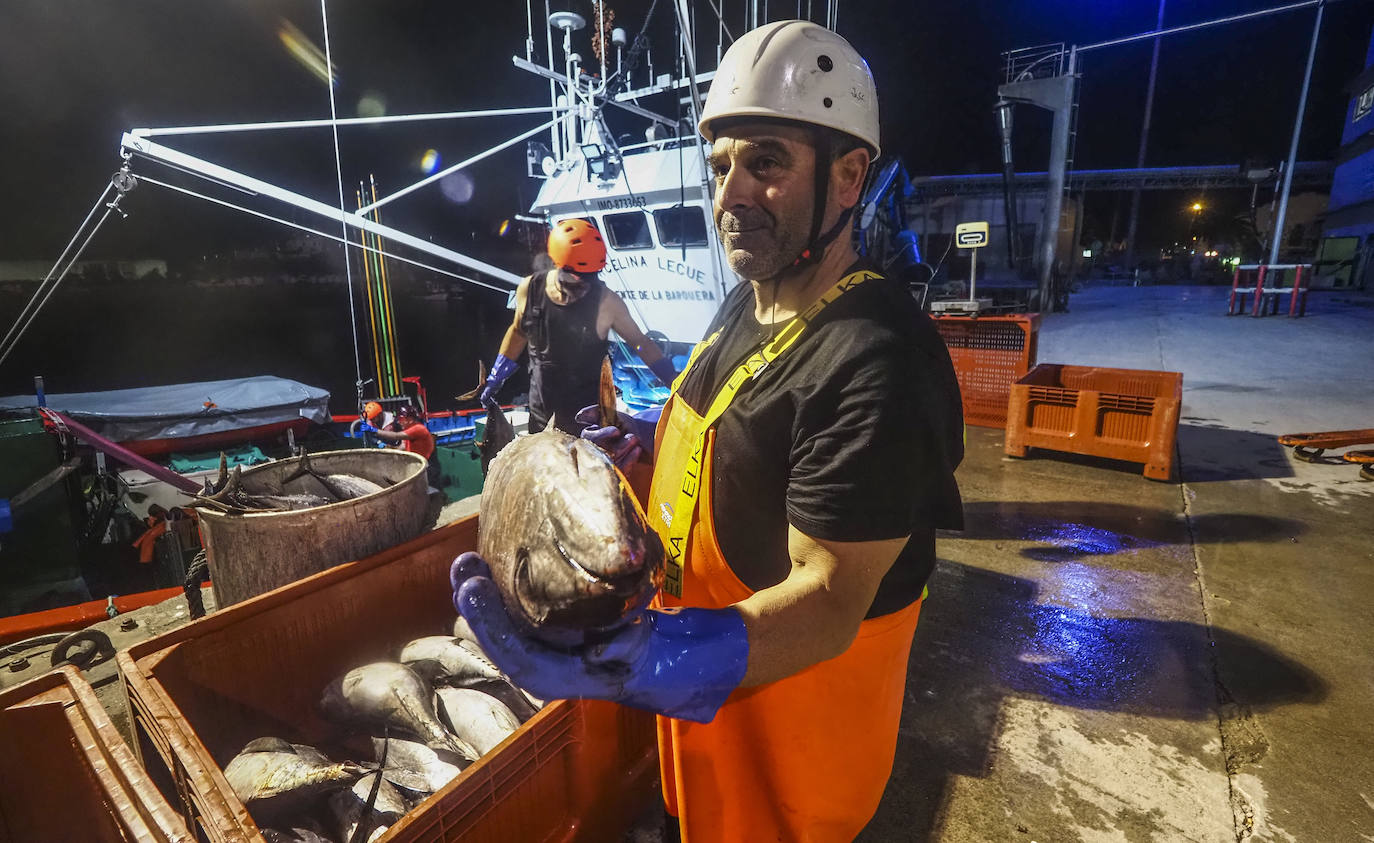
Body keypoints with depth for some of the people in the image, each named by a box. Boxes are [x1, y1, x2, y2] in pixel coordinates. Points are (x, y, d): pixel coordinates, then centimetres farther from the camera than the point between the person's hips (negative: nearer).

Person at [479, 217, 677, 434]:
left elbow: (640, 343, -9)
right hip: (541, 411, 3)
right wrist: (495, 379, 14)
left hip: (587, 415, -3)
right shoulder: (529, 290, -10)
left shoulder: (607, 302, -20)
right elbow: (518, 331, 8)